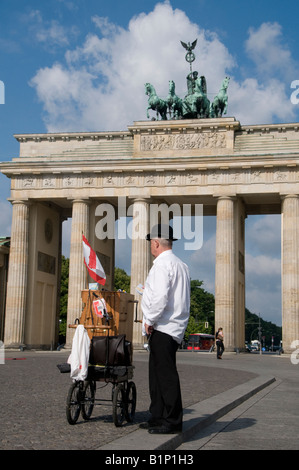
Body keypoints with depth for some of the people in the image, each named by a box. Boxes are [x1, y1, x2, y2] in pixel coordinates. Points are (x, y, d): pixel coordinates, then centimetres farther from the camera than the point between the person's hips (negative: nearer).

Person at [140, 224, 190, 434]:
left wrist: (150, 320, -14)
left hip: (163, 328, -10)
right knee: (157, 373, 15)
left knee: (166, 374, -6)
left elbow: (161, 296, -23)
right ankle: (159, 417, 21)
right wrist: (149, 289, 30)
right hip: (174, 327, 10)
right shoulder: (181, 265, 18)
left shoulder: (162, 263, -13)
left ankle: (172, 421, -2)